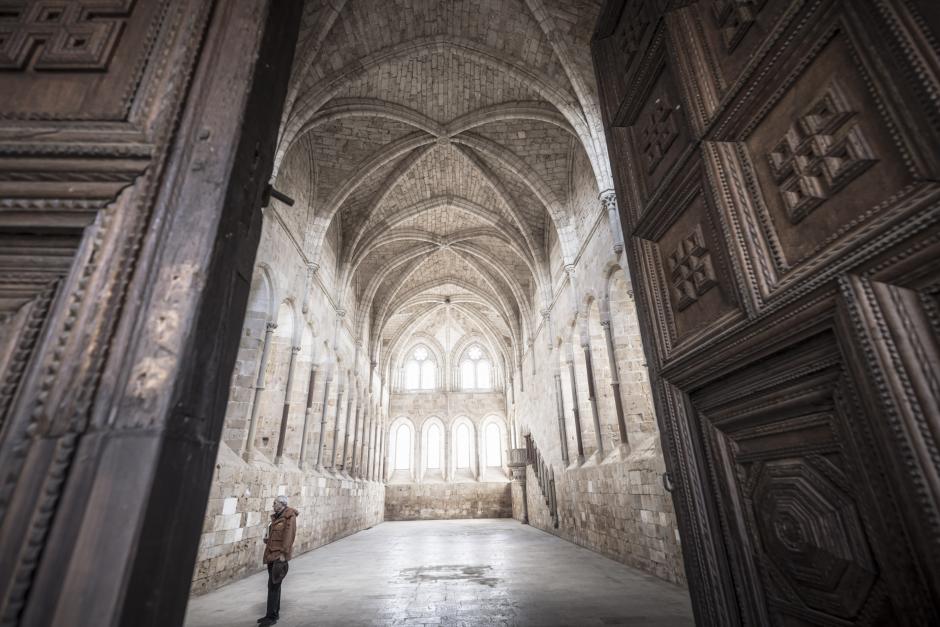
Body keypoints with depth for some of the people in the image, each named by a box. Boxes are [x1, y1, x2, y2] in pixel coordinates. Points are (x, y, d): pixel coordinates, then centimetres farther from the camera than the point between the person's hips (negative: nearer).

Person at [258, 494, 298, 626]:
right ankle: (275, 613, 25)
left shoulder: (289, 516, -12)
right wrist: (266, 538, 7)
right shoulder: (276, 517, 12)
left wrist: (283, 554, -21)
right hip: (272, 554, 8)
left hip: (280, 555, -8)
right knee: (274, 585, 14)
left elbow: (289, 536, -18)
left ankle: (271, 616, 2)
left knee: (273, 585, -6)